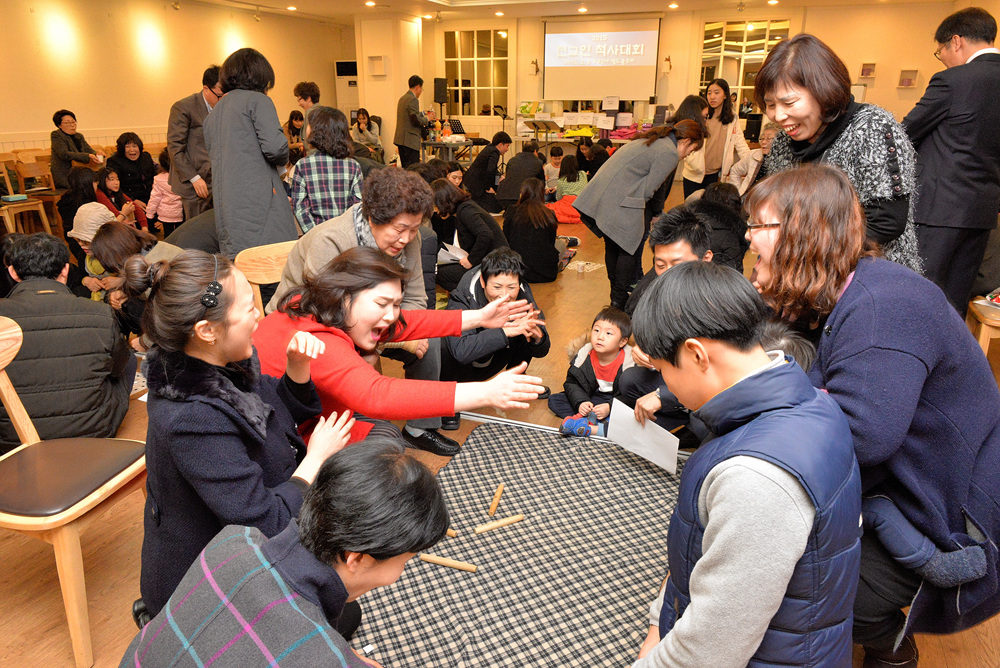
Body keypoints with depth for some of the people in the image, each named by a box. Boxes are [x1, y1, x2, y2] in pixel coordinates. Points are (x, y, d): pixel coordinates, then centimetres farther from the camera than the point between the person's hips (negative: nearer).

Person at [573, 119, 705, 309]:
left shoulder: (650, 140, 24)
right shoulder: (670, 154, -6)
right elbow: (648, 189, -10)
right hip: (620, 205, -10)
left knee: (612, 247, 19)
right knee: (627, 249, 5)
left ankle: (616, 295, 32)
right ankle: (619, 300, 13)